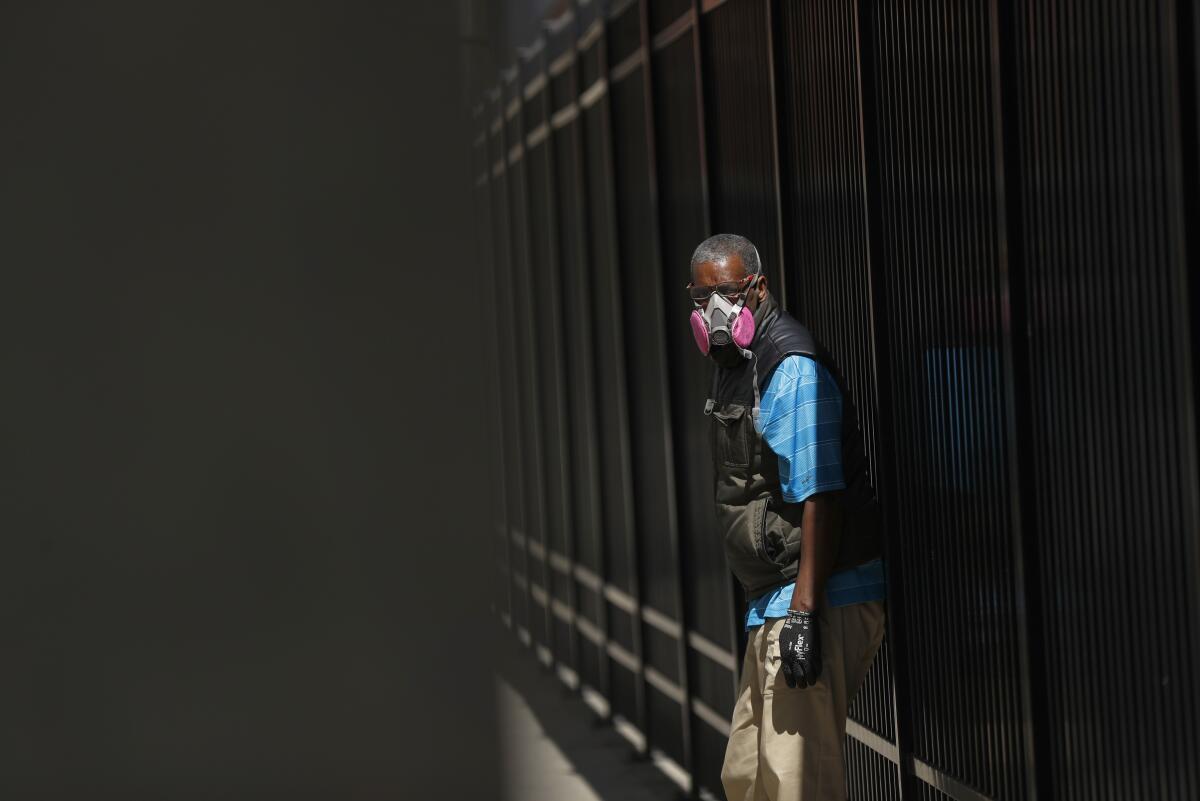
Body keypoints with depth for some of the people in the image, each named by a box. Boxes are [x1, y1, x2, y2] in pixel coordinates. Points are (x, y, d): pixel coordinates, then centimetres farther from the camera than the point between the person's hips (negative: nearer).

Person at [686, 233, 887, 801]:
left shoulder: (791, 369, -15)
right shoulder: (735, 365, 16)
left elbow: (820, 498, -22)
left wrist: (803, 612, -27)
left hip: (818, 603, -10)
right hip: (774, 604, 10)